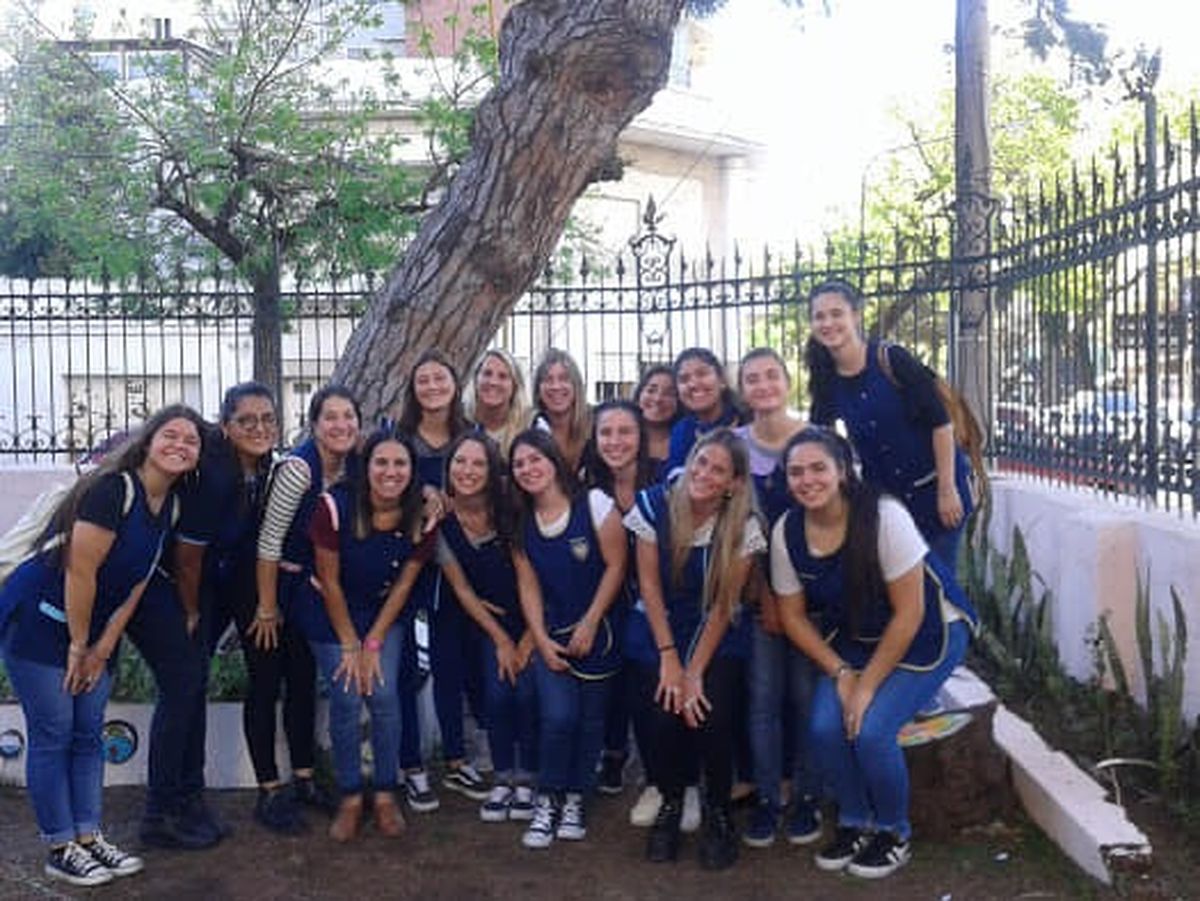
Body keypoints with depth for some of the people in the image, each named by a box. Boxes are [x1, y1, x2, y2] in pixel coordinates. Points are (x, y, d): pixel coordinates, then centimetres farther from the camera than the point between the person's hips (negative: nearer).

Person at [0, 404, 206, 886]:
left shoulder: (170, 506, 3)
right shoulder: (112, 488, -22)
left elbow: (137, 583, 4)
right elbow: (81, 570, -22)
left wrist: (102, 648, 0)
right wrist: (79, 645, -13)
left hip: (92, 624, 8)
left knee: (88, 734, 10)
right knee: (52, 735, -2)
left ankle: (88, 838, 18)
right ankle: (60, 851, 7)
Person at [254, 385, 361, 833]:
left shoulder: (353, 466, -4)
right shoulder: (298, 467, -24)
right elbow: (269, 541, -21)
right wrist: (267, 608, -16)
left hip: (310, 590, 7)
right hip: (268, 585, -6)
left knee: (305, 681, 14)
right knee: (266, 686, 1)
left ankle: (304, 779, 27)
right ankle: (270, 792, 10)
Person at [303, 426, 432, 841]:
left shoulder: (421, 516, -17)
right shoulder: (336, 506, -25)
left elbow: (403, 584, -7)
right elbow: (329, 581, -16)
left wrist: (373, 644, -8)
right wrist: (349, 644, -10)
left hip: (384, 613, 2)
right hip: (332, 611, -2)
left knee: (384, 695, -8)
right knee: (346, 699, -9)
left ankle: (386, 795, 9)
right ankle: (350, 798, 8)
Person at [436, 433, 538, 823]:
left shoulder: (511, 511, -20)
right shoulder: (441, 520, -12)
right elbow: (461, 589, -3)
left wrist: (529, 639, -11)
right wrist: (500, 640, -4)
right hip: (491, 619, 2)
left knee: (527, 692, -13)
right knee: (496, 693, -10)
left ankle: (527, 780, 5)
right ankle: (502, 780, 9)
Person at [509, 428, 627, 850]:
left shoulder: (594, 504, -10)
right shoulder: (520, 522, 3)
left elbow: (615, 566, -9)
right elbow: (528, 585, 4)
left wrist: (589, 624, -11)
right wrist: (541, 639, -6)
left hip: (596, 631, -1)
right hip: (551, 634, 2)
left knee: (590, 718, 3)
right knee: (558, 716, -12)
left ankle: (574, 799, 18)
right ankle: (547, 801, 4)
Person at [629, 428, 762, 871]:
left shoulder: (743, 526, -13)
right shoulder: (655, 504, -12)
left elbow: (723, 605, -9)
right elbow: (648, 583, -7)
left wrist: (695, 672, -14)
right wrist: (669, 659, -10)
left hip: (719, 639, 0)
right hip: (663, 631, 1)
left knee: (712, 716, -22)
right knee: (668, 716, -20)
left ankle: (718, 811, 7)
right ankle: (669, 805, 10)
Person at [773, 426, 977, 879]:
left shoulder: (884, 517, -26)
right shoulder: (786, 531, -12)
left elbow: (909, 613, -21)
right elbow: (793, 615, -2)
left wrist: (868, 685, -20)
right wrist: (840, 673, -14)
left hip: (926, 634, -4)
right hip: (852, 639, 4)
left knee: (871, 730, -23)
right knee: (825, 727, -18)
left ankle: (893, 834, 5)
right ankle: (855, 822, 9)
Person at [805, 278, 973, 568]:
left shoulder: (890, 359, -14)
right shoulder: (827, 383, 1)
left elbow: (940, 422, -14)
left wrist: (947, 489, -15)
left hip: (933, 487, -4)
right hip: (883, 498, 4)